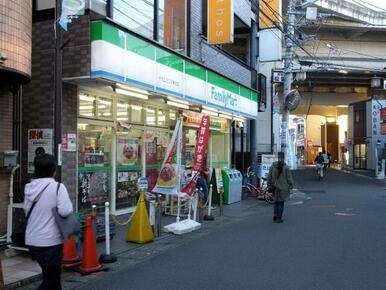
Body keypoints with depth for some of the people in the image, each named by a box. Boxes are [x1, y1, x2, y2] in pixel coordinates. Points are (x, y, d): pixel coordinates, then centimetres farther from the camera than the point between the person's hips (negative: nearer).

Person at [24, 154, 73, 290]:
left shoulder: (29, 187, 4)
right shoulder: (57, 187, -16)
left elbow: (26, 211, 13)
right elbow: (65, 211, -24)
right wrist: (69, 205, -5)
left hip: (32, 241, 7)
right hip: (50, 242, -7)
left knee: (51, 276, 23)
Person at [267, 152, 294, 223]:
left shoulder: (272, 166, -1)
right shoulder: (286, 167, -10)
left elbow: (269, 177, 4)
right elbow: (289, 178, -5)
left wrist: (269, 186, 11)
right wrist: (290, 186, 5)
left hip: (275, 187, 3)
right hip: (283, 187, -3)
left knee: (276, 202, 17)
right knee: (281, 202, 5)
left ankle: (275, 215, 8)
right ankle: (279, 218, 6)